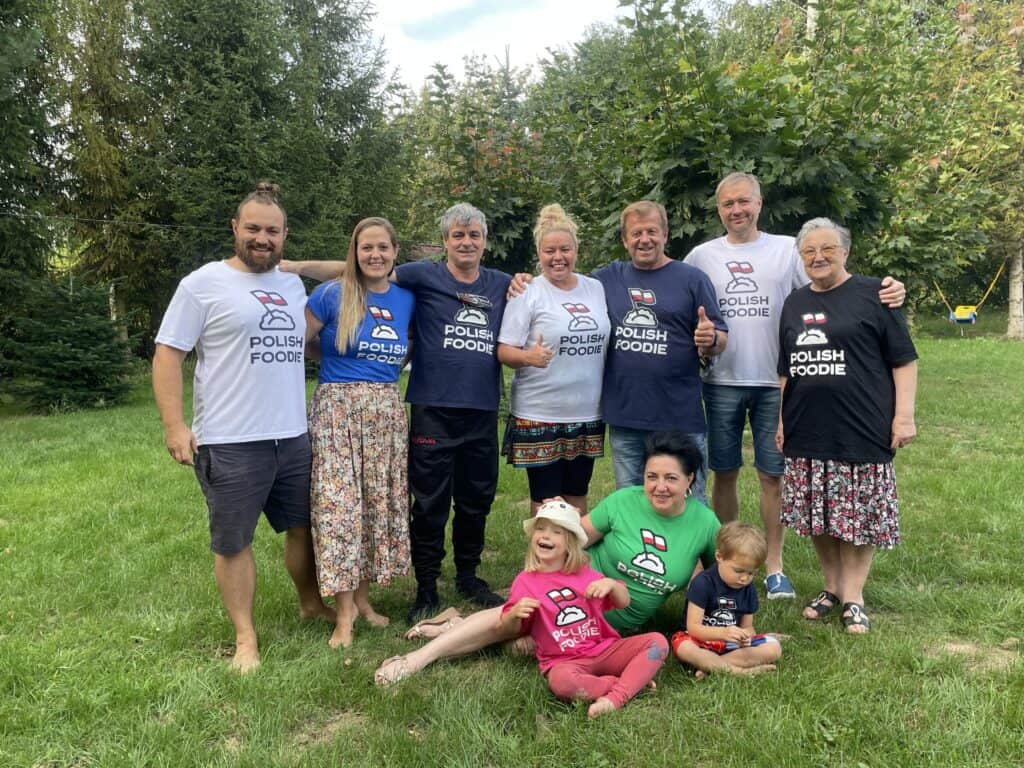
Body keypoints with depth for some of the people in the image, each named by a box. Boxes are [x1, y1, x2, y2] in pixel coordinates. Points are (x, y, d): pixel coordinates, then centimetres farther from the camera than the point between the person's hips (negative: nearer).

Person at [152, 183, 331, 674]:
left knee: (303, 525, 18)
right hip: (230, 444, -5)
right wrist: (174, 426, -15)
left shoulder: (293, 286, 11)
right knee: (233, 543, 6)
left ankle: (310, 603, 39)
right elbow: (167, 356, -7)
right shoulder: (203, 283, -5)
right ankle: (245, 638, 20)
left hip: (293, 437, 6)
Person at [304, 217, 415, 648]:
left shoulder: (405, 299, 8)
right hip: (338, 409, -4)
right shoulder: (332, 295, -5)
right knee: (339, 505, -6)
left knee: (379, 504, 8)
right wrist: (345, 363, 4)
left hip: (387, 411, 5)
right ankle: (344, 613, 4)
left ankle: (362, 597, 23)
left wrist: (386, 367, 7)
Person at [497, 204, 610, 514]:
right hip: (540, 416, -4)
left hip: (588, 414, 4)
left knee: (578, 495, 17)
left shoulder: (596, 289, 7)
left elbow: (610, 342, 17)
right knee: (546, 499, 5)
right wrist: (529, 356, -30)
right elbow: (505, 351, -10)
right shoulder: (527, 293, -7)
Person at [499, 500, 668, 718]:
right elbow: (509, 629, 2)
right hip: (564, 661, -3)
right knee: (561, 681, -39)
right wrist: (515, 613, -21)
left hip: (605, 649, 4)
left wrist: (611, 584, -12)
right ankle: (633, 682, -19)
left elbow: (624, 602, 9)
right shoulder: (526, 581, 1)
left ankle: (616, 697, -28)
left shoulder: (584, 573, 9)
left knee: (657, 641, -15)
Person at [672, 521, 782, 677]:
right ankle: (738, 670, -27)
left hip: (733, 644, 5)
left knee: (774, 648, -16)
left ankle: (709, 665, -23)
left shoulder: (748, 589, 2)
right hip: (701, 640, -5)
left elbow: (747, 626, 3)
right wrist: (723, 633, -37)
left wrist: (746, 635, -23)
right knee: (684, 648, -37)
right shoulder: (703, 583, -16)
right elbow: (693, 627, -19)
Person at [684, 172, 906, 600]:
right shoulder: (701, 257, 5)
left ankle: (774, 565, 20)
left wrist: (886, 291, -20)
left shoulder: (787, 250, 2)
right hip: (722, 383, 1)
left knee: (773, 475, 5)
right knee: (724, 473, 9)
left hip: (774, 382, -1)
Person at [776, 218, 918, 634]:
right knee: (818, 518, 10)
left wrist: (904, 415, -9)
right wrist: (781, 419, 14)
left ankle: (853, 597, 16)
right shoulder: (795, 303, 13)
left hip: (861, 429, -4)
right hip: (806, 432, 5)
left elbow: (903, 360, -2)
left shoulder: (872, 295, -1)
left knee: (858, 519, 2)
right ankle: (831, 587, 27)